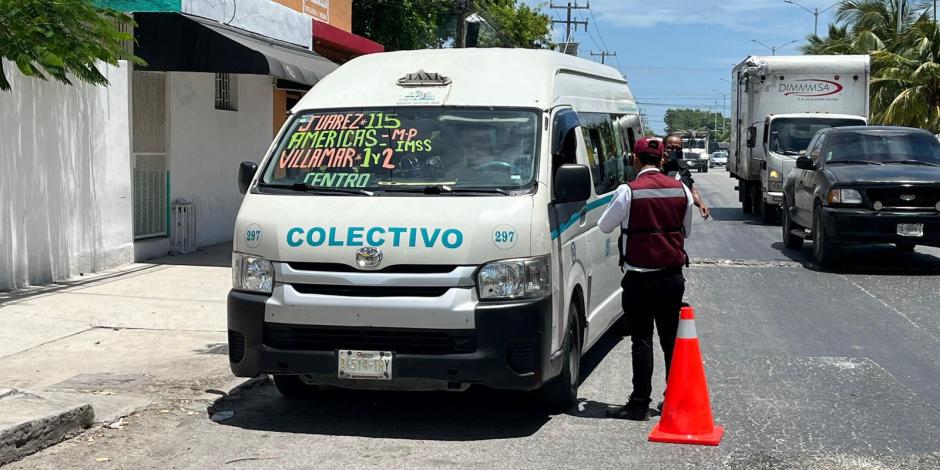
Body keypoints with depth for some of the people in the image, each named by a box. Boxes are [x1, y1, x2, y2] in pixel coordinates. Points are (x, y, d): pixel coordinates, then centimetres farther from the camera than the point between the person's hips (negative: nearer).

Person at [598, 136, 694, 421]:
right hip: (672, 276, 5)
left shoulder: (628, 191, -12)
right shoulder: (682, 190, 2)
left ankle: (640, 403, -1)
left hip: (640, 279, -4)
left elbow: (604, 226, 1)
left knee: (642, 340, -1)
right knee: (671, 338, 13)